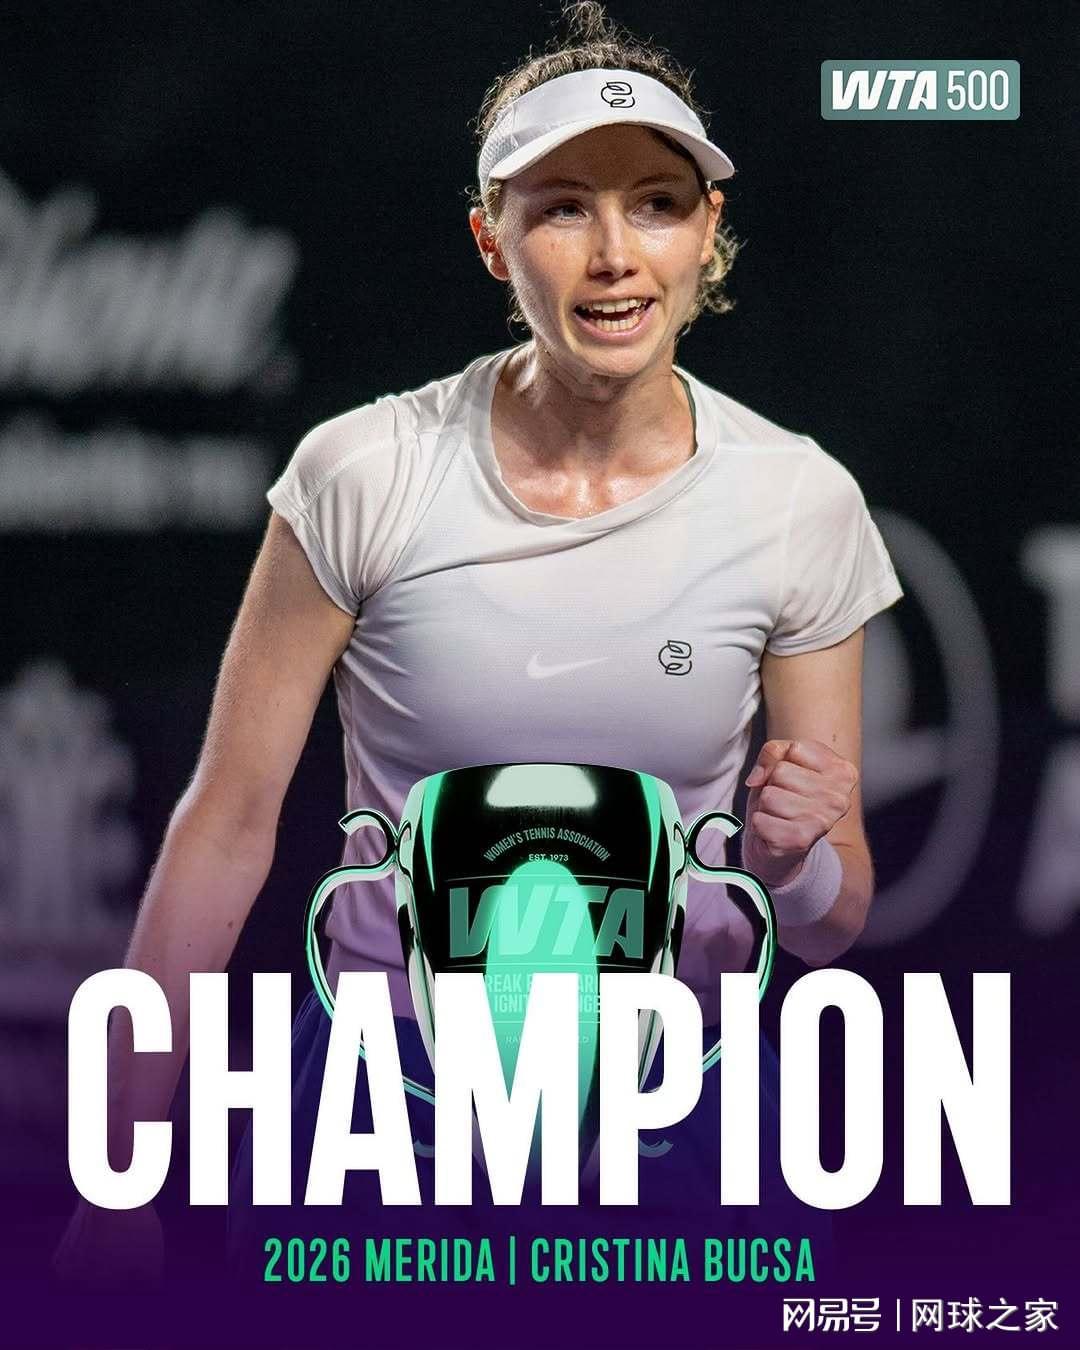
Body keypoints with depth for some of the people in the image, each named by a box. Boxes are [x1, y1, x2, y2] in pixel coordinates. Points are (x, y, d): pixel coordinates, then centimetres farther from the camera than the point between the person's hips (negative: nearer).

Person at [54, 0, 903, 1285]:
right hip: (387, 1071, -1)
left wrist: (794, 855, -22)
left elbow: (833, 924, 3)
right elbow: (227, 821, -4)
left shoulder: (799, 503, -5)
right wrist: (116, 1179, -3)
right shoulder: (366, 477, -11)